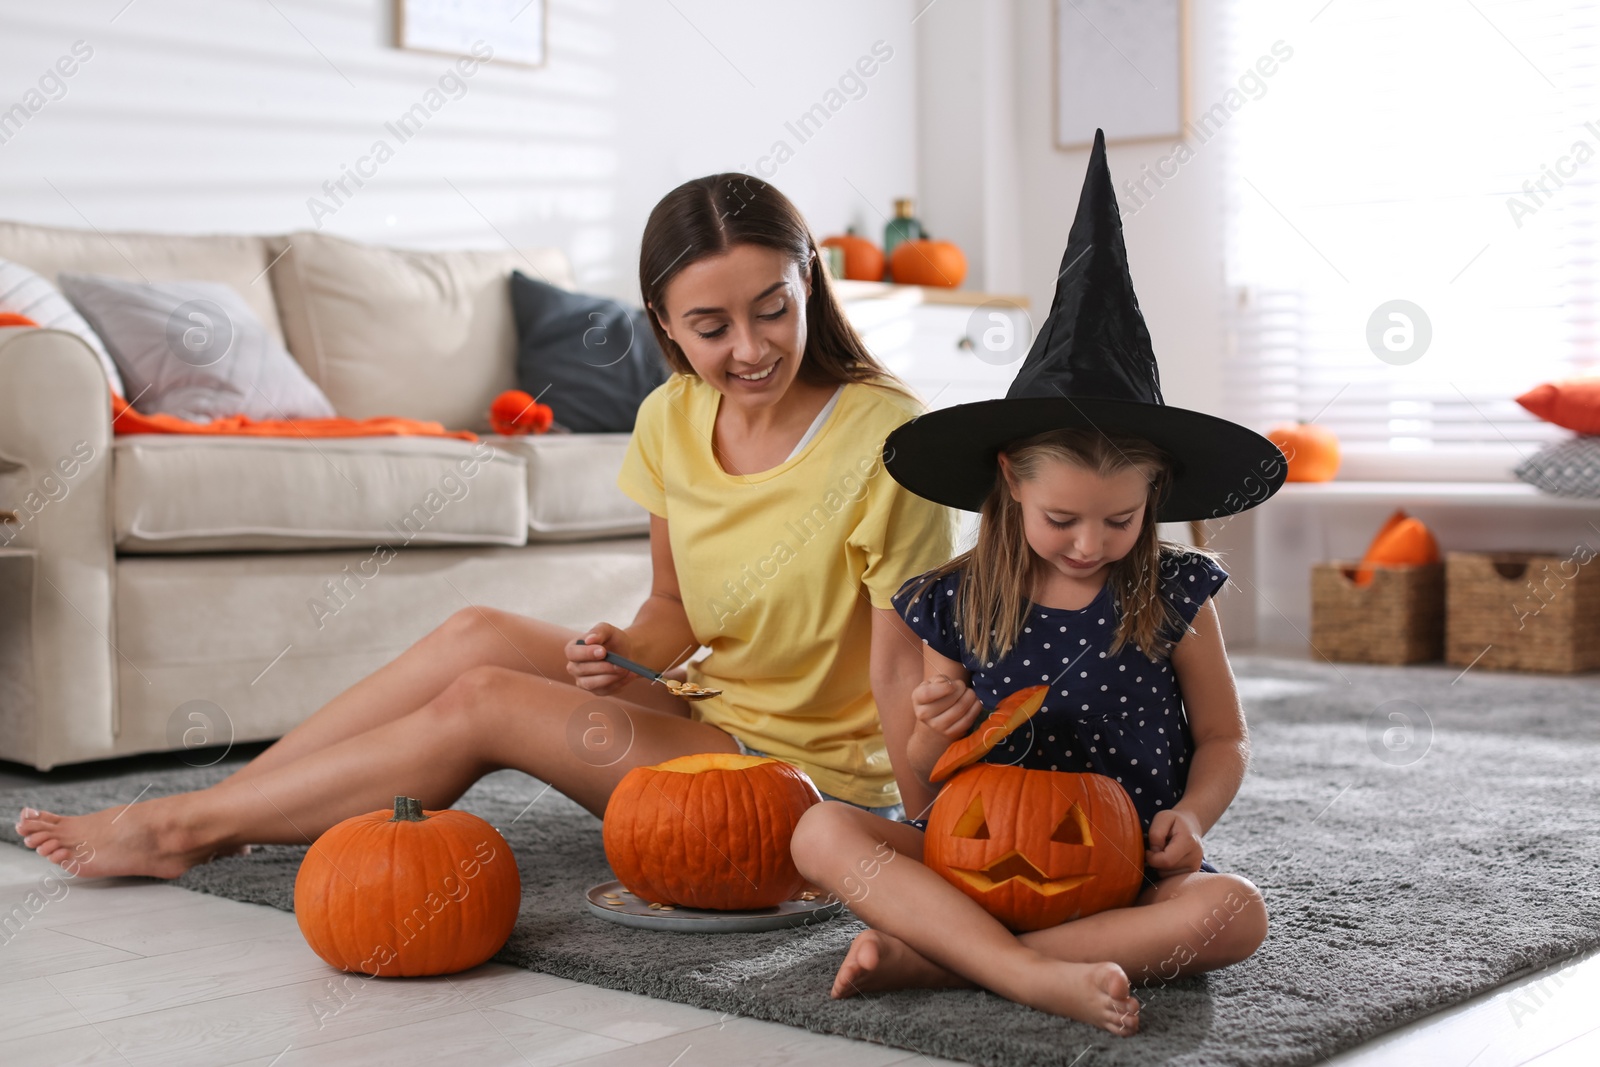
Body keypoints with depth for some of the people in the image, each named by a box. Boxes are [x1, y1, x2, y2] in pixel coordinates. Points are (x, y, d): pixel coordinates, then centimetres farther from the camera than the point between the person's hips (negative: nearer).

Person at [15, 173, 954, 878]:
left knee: (484, 701, -16)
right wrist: (623, 654, -13)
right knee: (479, 634, -9)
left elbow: (904, 667, -19)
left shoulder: (884, 436, -21)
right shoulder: (672, 423, -1)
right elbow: (675, 612, 8)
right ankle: (203, 817, 0)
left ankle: (180, 826, -1)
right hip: (708, 715, 6)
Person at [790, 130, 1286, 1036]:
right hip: (987, 862, 0)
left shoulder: (1173, 594, -1)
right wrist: (933, 738, -18)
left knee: (1235, 911, -33)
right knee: (824, 832, -22)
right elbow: (925, 801, 5)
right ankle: (1033, 975, -37)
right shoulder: (958, 606, 0)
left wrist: (1189, 818, -11)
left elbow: (1225, 737, 10)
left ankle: (925, 959, -31)